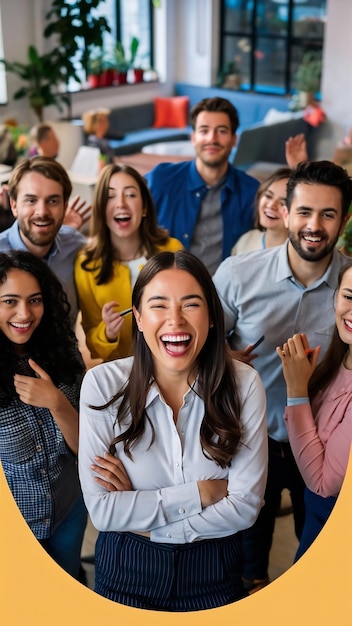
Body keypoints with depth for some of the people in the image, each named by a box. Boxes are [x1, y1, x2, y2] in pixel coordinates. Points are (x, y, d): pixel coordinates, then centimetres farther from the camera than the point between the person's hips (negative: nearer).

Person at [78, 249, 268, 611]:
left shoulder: (243, 384, -15)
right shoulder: (103, 384, -17)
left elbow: (245, 505, -15)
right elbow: (101, 510, -19)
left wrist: (138, 512, -18)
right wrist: (202, 493, -20)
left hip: (213, 571, 1)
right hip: (125, 572, 0)